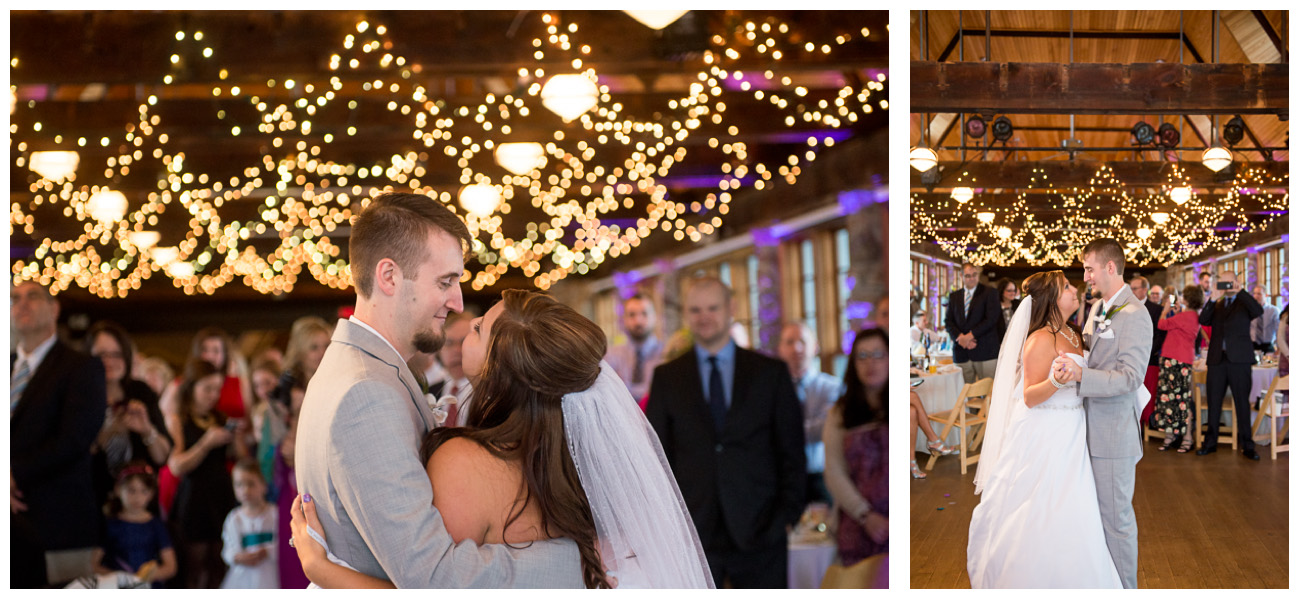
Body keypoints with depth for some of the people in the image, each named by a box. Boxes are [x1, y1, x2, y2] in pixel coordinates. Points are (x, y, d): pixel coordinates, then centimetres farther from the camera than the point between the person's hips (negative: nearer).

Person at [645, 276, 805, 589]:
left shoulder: (771, 373, 7)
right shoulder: (666, 378, 9)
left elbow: (791, 451, 6)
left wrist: (788, 512, -4)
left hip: (759, 529, 0)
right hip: (693, 533, 0)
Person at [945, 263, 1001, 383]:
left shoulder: (989, 293, 5)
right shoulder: (954, 296, 17)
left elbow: (991, 319, -6)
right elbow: (948, 321, 11)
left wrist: (971, 335, -13)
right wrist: (959, 337, -8)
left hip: (984, 351, -3)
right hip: (961, 353, 3)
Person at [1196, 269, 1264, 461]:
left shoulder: (1244, 303, 7)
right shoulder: (1216, 306, 17)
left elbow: (1258, 311, -14)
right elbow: (1204, 320, -1)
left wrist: (1240, 292, -16)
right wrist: (1213, 298, -10)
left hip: (1239, 359, -3)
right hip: (1217, 359, 3)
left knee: (1242, 403, -1)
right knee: (1213, 402, 6)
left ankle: (1247, 445, 2)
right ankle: (1211, 442, 14)